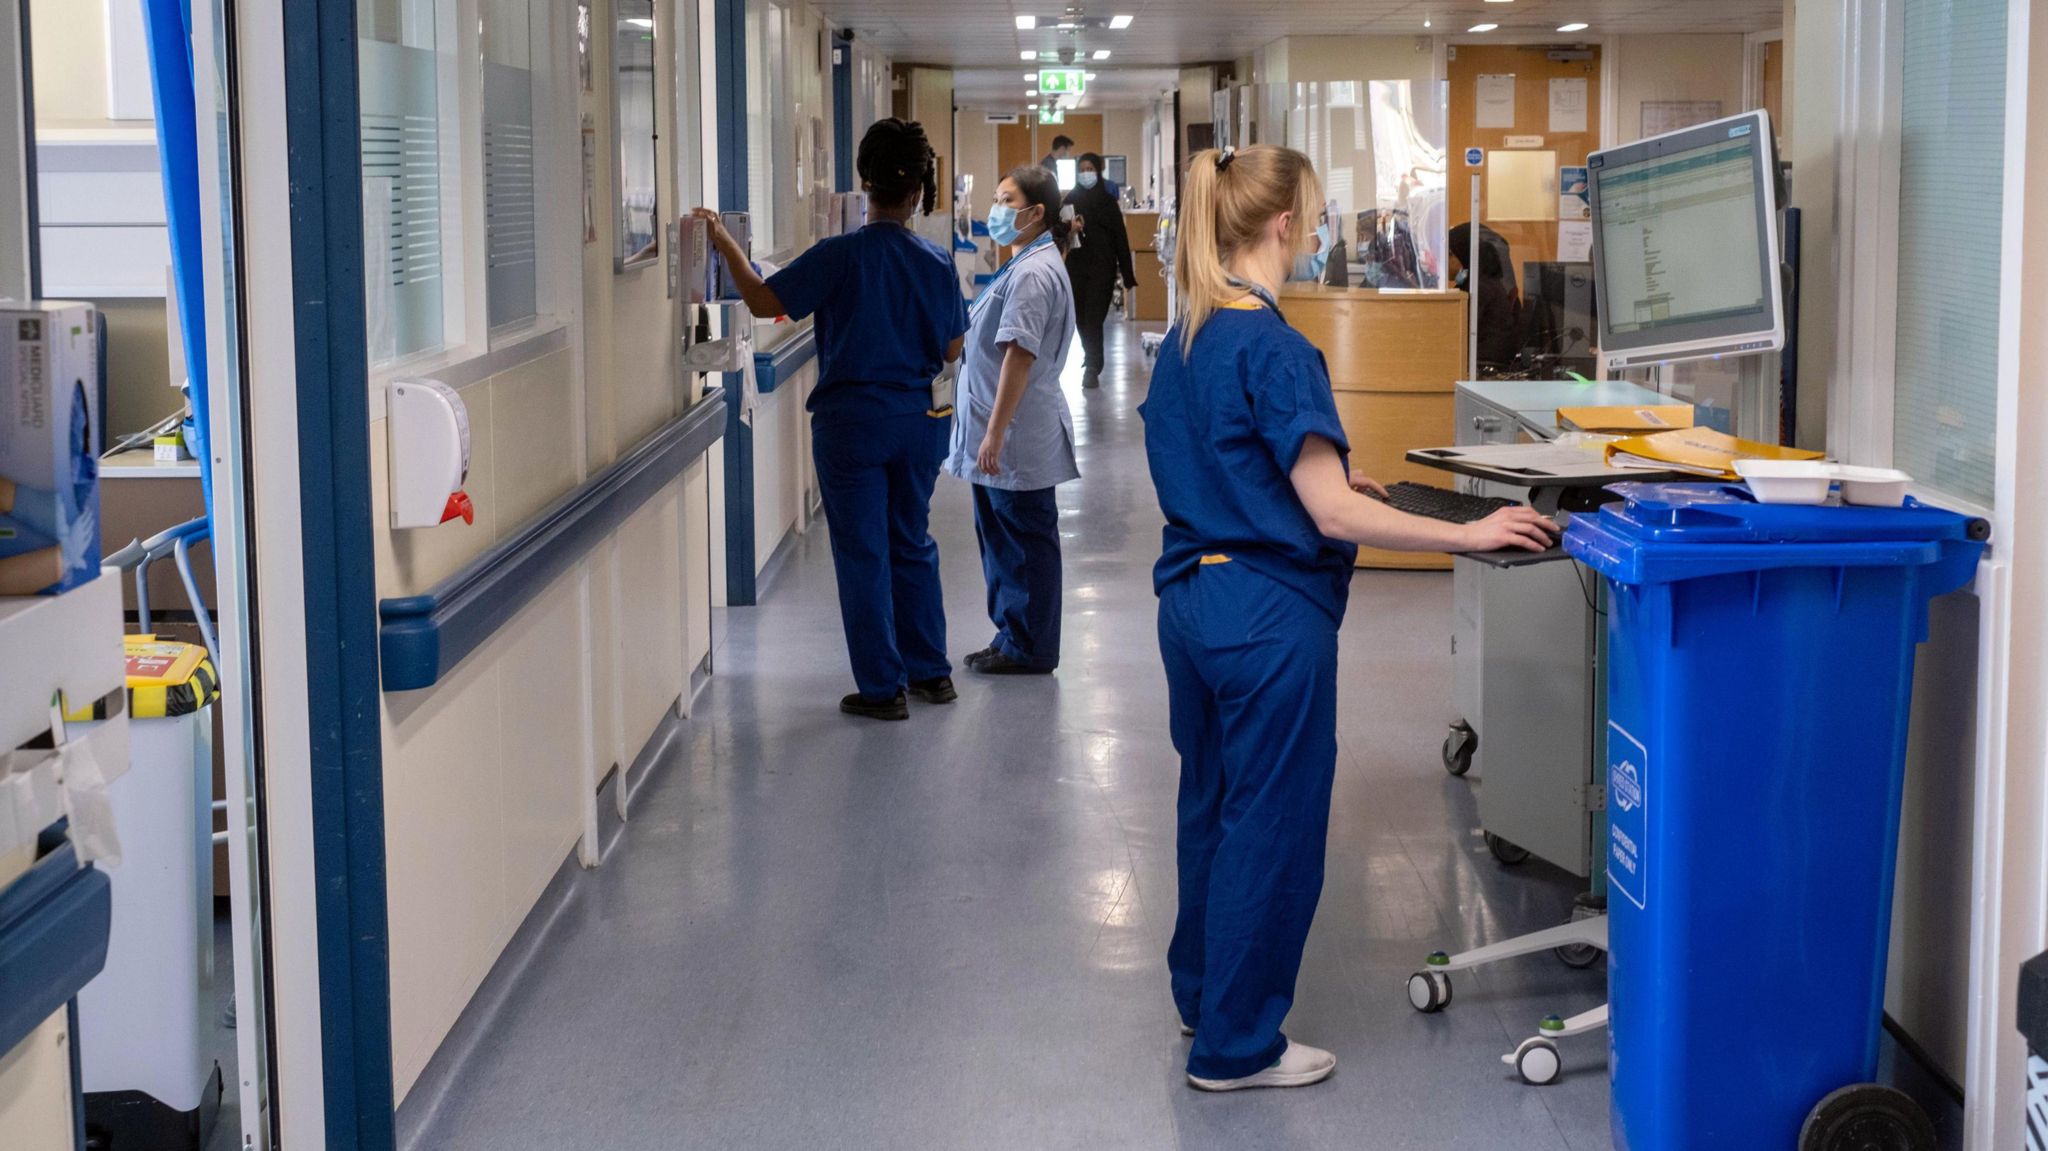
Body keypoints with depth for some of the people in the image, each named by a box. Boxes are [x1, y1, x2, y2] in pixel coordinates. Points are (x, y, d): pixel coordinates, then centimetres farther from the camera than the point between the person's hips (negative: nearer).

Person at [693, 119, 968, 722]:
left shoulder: (840, 256, -15)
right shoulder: (937, 263, -3)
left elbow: (764, 300, -14)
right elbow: (952, 351, 5)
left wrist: (724, 242, -3)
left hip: (852, 421, -4)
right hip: (920, 419, 4)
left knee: (863, 554, 4)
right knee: (912, 545, 19)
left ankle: (882, 688, 8)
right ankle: (931, 672, 25)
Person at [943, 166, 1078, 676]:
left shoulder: (1034, 273, -18)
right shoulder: (1025, 265, 15)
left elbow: (1019, 356, -23)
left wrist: (995, 433, -24)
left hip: (1018, 437, -10)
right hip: (1002, 435, 10)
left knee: (1025, 541, 0)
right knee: (1000, 536, 16)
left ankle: (1029, 648, 9)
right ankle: (1012, 638, 26)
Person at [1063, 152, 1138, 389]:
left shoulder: (1108, 201, 0)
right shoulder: (1070, 200, 5)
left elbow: (1120, 237, -1)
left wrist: (1127, 274, -4)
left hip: (1102, 268, -3)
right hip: (1076, 267, 3)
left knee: (1093, 318, -10)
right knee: (1081, 317, 10)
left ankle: (1092, 368, -10)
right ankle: (1092, 361, 32)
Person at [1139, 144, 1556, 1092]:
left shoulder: (1186, 336, 7)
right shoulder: (1274, 349, -20)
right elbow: (1333, 515, -22)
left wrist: (1314, 478, 24)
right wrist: (1469, 535, -18)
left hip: (1191, 602, 9)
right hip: (1267, 618, -9)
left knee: (1211, 803, 23)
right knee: (1271, 827, 3)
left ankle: (1202, 990, 39)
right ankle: (1236, 1047, 14)